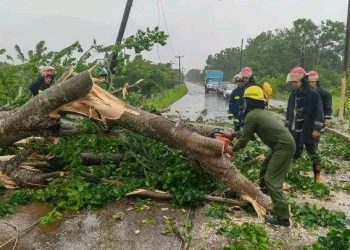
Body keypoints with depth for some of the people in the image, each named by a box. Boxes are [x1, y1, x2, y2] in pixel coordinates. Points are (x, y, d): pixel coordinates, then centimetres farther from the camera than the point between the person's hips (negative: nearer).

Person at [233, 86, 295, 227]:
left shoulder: (251, 115, -11)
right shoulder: (261, 112, 17)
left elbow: (244, 139, -4)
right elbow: (249, 133, 25)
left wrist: (233, 149, 12)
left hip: (283, 146, -10)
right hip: (284, 144, 10)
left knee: (272, 180, -9)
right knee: (265, 167, 28)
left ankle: (282, 217, -9)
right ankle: (264, 189, 52)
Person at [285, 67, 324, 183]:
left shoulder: (313, 94, -10)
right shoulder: (293, 94, 9)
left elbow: (319, 112, -11)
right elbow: (289, 112, 16)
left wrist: (317, 128, -14)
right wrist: (287, 126, 15)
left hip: (308, 130, -6)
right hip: (295, 130, 6)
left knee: (312, 153, 2)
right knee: (295, 152, 12)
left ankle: (317, 175, 13)